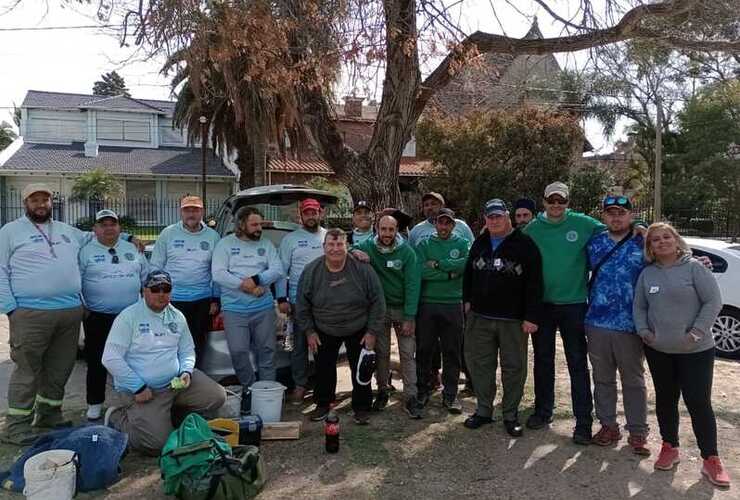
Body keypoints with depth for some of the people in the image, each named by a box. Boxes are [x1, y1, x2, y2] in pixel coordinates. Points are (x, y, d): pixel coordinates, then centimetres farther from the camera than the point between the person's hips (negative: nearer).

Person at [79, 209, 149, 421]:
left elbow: (146, 276, 15)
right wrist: (81, 308, -5)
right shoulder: (86, 252, 1)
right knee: (97, 362, 6)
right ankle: (95, 404, 19)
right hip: (97, 317, -2)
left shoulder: (132, 249, 9)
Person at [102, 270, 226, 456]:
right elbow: (110, 358, -16)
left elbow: (187, 350, 16)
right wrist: (138, 387, -18)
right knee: (157, 444, -18)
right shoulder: (128, 317, -11)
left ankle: (171, 416, 14)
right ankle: (118, 418, 10)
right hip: (143, 391, -6)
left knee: (217, 396, -7)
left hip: (176, 383, 6)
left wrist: (186, 372, -5)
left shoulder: (177, 317, 7)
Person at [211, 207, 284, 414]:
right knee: (238, 351, -8)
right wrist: (244, 286, -14)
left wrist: (256, 279, -14)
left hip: (264, 308, 2)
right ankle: (249, 388, 14)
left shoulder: (266, 244, 10)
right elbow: (218, 274, -7)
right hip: (234, 309, -2)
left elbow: (278, 270, 1)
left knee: (266, 351, 5)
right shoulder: (225, 244, 4)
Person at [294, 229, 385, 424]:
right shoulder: (311, 271, -11)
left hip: (358, 332, -1)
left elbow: (377, 303, -9)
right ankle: (322, 404, 31)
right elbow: (302, 305, 0)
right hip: (324, 333, 2)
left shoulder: (363, 269, -16)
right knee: (324, 369, 11)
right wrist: (309, 331, -1)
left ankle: (361, 407, 22)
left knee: (361, 370, 5)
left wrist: (372, 331, -9)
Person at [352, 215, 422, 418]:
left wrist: (409, 318, -16)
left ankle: (411, 397, 4)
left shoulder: (407, 252, -12)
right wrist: (356, 253, -23)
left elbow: (412, 285, -13)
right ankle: (382, 390, 26)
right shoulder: (368, 247, -6)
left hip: (402, 308, -2)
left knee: (407, 353, -3)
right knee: (381, 352, 10)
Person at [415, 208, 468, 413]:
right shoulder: (424, 244, 6)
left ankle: (450, 394, 17)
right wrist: (450, 274, -12)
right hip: (427, 304, 0)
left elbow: (467, 264, -14)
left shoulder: (462, 244, 7)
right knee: (424, 350, 8)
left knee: (452, 351, 5)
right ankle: (422, 390, 23)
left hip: (453, 304, 0)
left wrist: (438, 264, -13)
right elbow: (421, 271, -11)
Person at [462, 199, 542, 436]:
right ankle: (483, 410, 23)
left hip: (513, 319, -4)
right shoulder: (480, 243, 11)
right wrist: (468, 300, 15)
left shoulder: (524, 244, -6)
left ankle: (511, 415, 19)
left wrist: (532, 316, -13)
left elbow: (534, 283, -9)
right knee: (480, 364, 9)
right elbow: (468, 273, 23)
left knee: (514, 367, 5)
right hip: (480, 317, 4)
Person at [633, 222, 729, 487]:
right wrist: (643, 331, -4)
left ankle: (711, 460, 12)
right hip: (658, 350, 4)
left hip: (696, 351, -4)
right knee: (665, 400, 13)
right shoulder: (647, 274, 5)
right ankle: (670, 448, 29)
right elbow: (639, 306, 11)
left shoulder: (694, 267, -7)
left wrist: (696, 333, -14)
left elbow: (713, 302, -9)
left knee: (699, 403, -2)